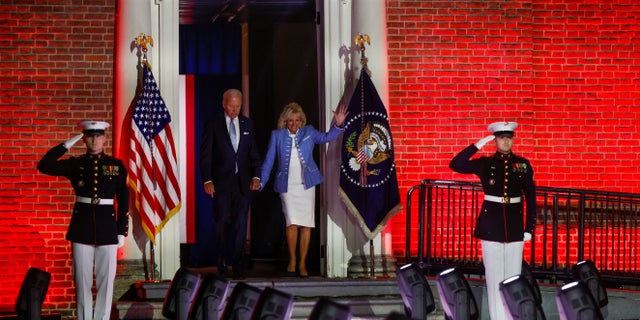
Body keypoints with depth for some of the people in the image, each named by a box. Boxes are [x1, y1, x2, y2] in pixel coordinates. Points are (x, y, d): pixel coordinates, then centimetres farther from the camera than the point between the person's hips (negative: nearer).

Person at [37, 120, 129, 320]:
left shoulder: (116, 165, 4)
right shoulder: (75, 164, 4)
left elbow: (123, 201, 5)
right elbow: (44, 166, -9)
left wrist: (122, 231, 1)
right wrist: (68, 144, -8)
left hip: (107, 226, 0)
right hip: (82, 226, 0)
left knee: (106, 279, 3)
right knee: (82, 279, 3)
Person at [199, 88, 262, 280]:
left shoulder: (247, 124, 11)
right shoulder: (213, 124, 2)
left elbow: (254, 153, 13)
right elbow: (205, 155, 0)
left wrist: (256, 176, 0)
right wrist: (207, 180, -9)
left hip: (243, 183, 2)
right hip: (221, 183, -2)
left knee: (240, 223, 1)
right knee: (223, 221, -4)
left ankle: (237, 264, 6)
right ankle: (222, 261, 11)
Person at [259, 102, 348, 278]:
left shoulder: (308, 132, 7)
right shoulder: (277, 135, 4)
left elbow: (326, 137, -3)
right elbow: (269, 161, 6)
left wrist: (338, 125, -20)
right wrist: (261, 182, 2)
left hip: (306, 184, 1)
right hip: (287, 185, -1)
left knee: (306, 224, -1)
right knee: (292, 222, -11)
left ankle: (302, 263, 7)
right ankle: (292, 260, 7)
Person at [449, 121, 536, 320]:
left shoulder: (523, 165, 4)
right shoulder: (485, 163, 1)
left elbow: (531, 198, 7)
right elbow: (455, 165, -10)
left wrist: (529, 228, 2)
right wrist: (478, 145, -14)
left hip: (515, 226, 1)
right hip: (491, 226, -1)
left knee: (513, 278, 4)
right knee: (494, 278, 2)